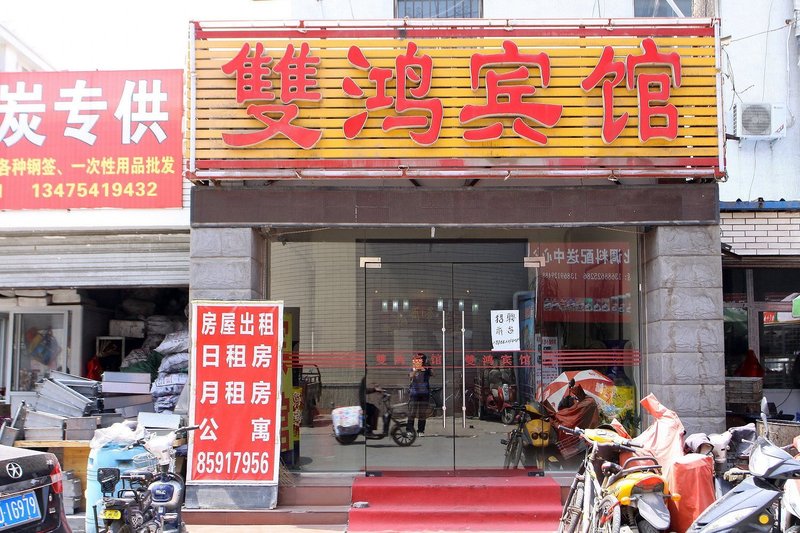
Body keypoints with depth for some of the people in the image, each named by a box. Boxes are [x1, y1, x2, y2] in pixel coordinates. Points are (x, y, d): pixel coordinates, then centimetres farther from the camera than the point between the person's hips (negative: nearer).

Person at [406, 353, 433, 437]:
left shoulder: (426, 369, 7)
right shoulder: (413, 369, 4)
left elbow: (432, 374, -12)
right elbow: (411, 375, -16)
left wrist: (428, 369, -29)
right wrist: (416, 370, -33)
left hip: (424, 393, 2)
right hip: (414, 392, -2)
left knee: (423, 413, 2)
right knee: (412, 412, -6)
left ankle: (420, 431, 8)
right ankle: (409, 430, -2)